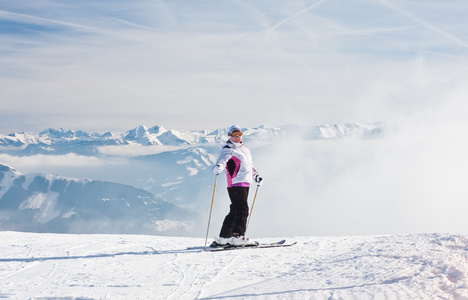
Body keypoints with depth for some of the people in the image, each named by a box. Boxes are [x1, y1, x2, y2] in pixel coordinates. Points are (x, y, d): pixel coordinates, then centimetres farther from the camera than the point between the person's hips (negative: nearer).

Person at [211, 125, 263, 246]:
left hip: (245, 184, 9)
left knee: (235, 211, 10)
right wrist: (218, 167, -44)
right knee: (242, 210, -16)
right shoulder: (228, 149, -4)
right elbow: (222, 159, -24)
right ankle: (237, 236, -18)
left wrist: (256, 176, 39)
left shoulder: (244, 149, 23)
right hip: (236, 183, -9)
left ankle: (223, 237, 15)